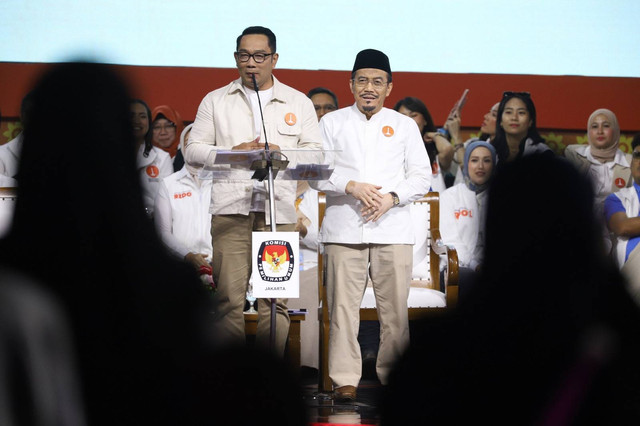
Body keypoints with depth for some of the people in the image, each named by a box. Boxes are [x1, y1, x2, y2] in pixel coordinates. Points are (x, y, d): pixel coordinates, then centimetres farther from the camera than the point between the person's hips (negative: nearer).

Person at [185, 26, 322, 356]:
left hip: (279, 209, 0)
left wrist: (282, 155, -8)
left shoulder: (299, 103, 16)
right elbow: (193, 150, 11)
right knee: (229, 298, -6)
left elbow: (316, 154, 11)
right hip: (230, 208, 0)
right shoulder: (215, 101, 16)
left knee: (275, 299, -2)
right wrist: (232, 152, -6)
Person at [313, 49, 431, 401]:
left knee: (395, 309, -1)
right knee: (343, 306, -5)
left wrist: (392, 197, -8)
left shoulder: (404, 126, 15)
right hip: (344, 229, -1)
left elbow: (421, 176, 9)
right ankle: (344, 380, -1)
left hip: (392, 229, 1)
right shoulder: (332, 123, 12)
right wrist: (351, 186, -11)